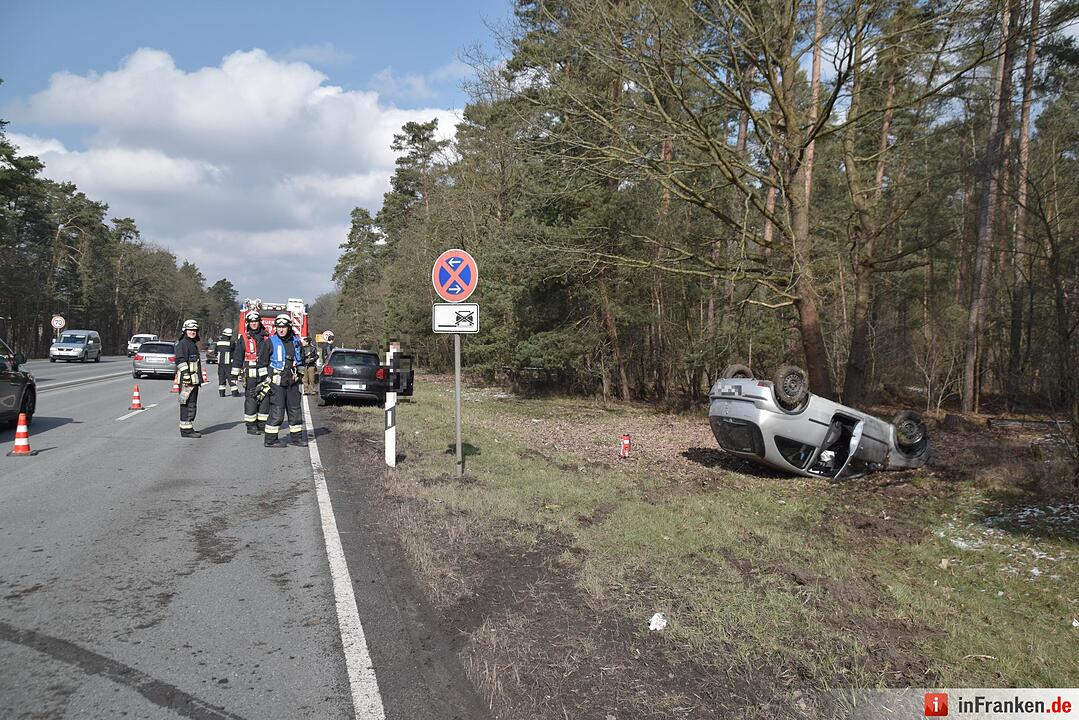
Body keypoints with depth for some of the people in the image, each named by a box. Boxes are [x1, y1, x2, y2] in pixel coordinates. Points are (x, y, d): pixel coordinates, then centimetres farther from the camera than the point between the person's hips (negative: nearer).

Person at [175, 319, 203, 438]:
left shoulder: (193, 344, 21)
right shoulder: (183, 344, -10)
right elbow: (181, 362, -18)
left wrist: (199, 379, 26)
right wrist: (187, 377, -23)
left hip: (194, 380, 10)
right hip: (187, 379, -10)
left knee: (192, 405, 15)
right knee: (188, 405, -10)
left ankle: (189, 427, 22)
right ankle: (186, 429, -8)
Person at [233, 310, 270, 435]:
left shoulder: (266, 337, 10)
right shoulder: (243, 339, 4)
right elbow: (237, 357, 4)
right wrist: (235, 374, 0)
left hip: (265, 374, 3)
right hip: (250, 375, -3)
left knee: (265, 398, 4)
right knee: (251, 399, -4)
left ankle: (262, 424, 13)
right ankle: (251, 425, 1)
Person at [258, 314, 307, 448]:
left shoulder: (296, 342, 10)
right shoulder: (269, 342, -4)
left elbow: (301, 360, 22)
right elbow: (262, 363, -2)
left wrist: (300, 376, 17)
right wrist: (265, 380, -5)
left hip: (293, 382, 5)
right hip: (277, 382, -5)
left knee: (295, 411, 9)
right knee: (277, 411, -8)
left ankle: (297, 438, 18)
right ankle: (270, 440, -1)